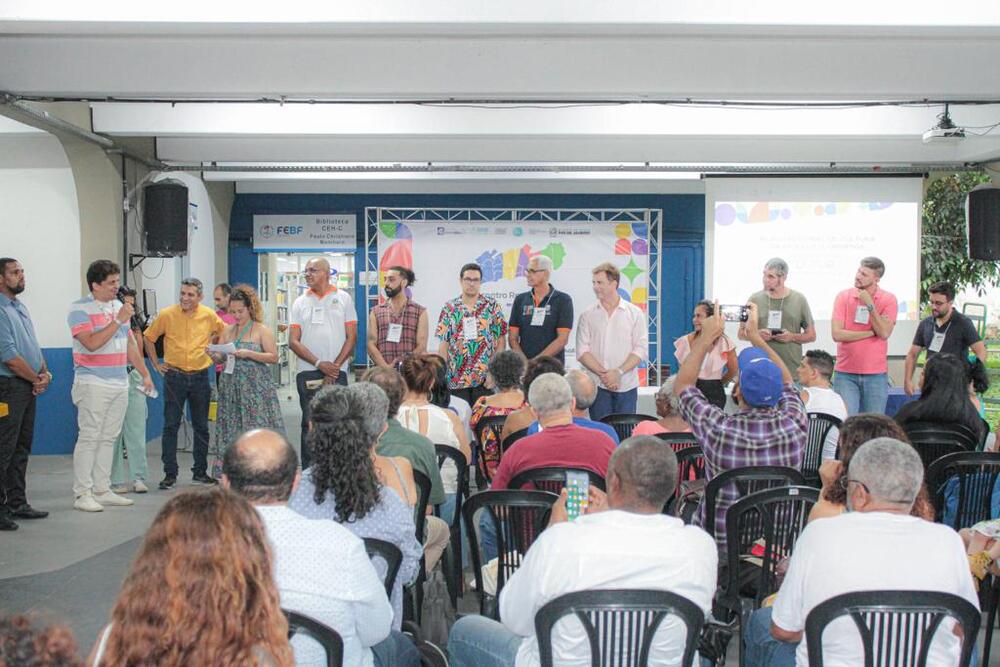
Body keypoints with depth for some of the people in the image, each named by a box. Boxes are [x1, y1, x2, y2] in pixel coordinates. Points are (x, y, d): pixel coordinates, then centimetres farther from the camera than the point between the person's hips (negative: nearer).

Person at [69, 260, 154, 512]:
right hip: (93, 384, -7)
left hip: (120, 383, 7)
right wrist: (118, 321, -17)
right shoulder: (80, 309, -7)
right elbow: (92, 343, -20)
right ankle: (82, 493, -1)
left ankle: (102, 490, 15)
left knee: (108, 438, 9)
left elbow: (130, 344, 20)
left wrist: (145, 374, 17)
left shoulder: (119, 306, 14)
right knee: (89, 438, -6)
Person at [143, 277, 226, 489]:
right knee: (171, 426, -2)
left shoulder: (209, 315, -1)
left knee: (201, 426, 9)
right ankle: (170, 474, 5)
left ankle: (200, 471, 20)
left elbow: (224, 333, 17)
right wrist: (156, 365, 5)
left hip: (200, 376, 2)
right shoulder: (167, 314, -6)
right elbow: (149, 338, 7)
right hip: (174, 376, -2)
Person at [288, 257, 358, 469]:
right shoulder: (300, 303, 10)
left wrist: (335, 367, -8)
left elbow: (351, 338, 2)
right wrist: (320, 364, -9)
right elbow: (293, 342, 3)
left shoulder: (343, 298, 6)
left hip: (336, 372, -1)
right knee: (309, 425, 3)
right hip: (307, 373, 1)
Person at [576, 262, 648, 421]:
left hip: (627, 385, -1)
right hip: (597, 385, 1)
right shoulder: (587, 316, 7)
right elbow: (582, 351, 1)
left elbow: (641, 349, -1)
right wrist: (602, 373, -11)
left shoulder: (635, 313, 5)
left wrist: (618, 372, -13)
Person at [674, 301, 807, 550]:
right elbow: (786, 381, 7)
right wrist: (756, 336, 13)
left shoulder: (719, 430, -24)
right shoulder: (796, 426, -17)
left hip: (723, 542, -3)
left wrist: (706, 338, 4)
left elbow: (682, 385, -3)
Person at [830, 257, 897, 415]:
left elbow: (884, 333, -13)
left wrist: (870, 305, -14)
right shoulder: (843, 296, 0)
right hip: (845, 374, 0)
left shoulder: (888, 300, -1)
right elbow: (837, 334, -9)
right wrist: (872, 332, -9)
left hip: (876, 374, 0)